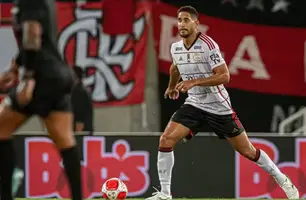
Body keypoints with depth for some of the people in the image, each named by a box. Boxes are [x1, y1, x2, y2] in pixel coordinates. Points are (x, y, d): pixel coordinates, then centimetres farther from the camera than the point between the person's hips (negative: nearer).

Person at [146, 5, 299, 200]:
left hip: (219, 107, -5)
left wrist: (194, 82, -30)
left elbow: (224, 76, -23)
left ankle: (282, 179, 25)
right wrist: (172, 86, 41)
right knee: (166, 140, -15)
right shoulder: (176, 48, 0)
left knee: (247, 151, 3)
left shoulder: (207, 45, -19)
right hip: (194, 104, 5)